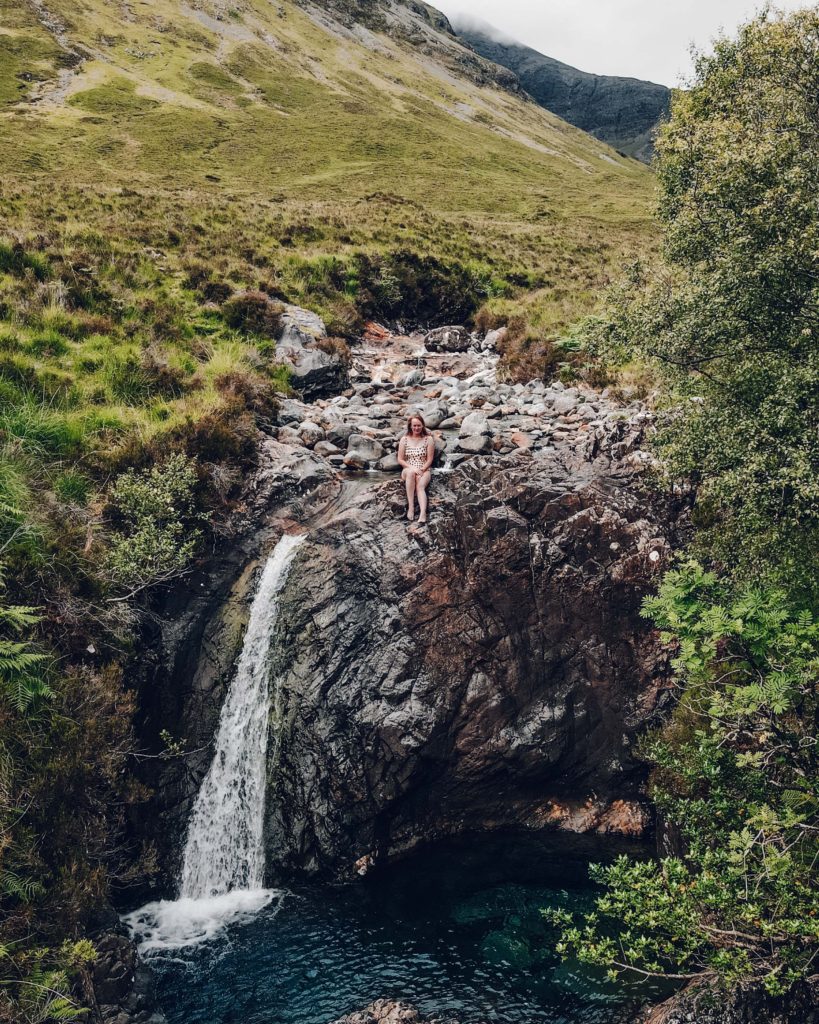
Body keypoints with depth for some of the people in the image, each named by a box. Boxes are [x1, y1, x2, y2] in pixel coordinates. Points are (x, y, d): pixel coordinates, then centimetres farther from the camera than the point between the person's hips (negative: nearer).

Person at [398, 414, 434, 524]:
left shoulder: (428, 439, 4)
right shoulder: (404, 439, 7)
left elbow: (429, 460, 1)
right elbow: (400, 460, 4)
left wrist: (421, 470, -15)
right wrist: (412, 468, -12)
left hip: (424, 470, -1)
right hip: (408, 470, 1)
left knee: (420, 486, -33)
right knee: (411, 473, -38)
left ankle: (423, 513, -55)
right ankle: (411, 506, -41)